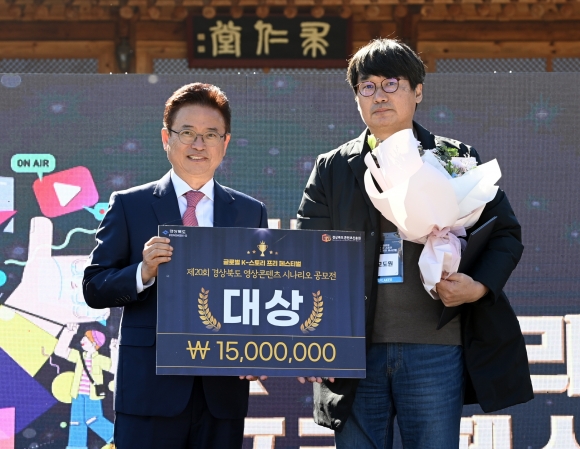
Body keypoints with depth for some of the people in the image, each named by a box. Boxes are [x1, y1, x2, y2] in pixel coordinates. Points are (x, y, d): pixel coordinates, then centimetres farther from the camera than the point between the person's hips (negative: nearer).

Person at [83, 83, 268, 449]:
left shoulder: (252, 213, 12)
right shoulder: (129, 206, 5)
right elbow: (94, 288, 1)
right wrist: (142, 273, -17)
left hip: (223, 389, 2)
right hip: (151, 388, -2)